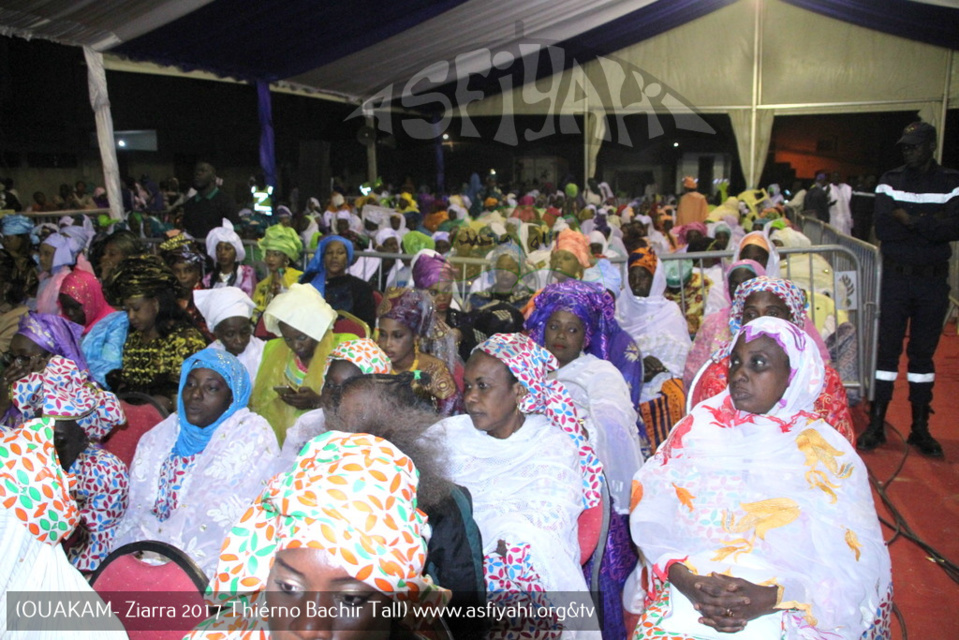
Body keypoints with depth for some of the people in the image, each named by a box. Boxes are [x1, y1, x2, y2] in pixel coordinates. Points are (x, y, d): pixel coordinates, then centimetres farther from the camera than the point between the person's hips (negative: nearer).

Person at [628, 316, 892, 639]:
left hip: (784, 613, 0)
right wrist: (682, 577, -14)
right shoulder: (697, 428, 7)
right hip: (686, 598, 1)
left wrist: (772, 597, -15)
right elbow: (652, 514, 1)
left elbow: (855, 560, -3)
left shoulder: (828, 452, 4)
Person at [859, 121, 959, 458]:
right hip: (895, 278, 0)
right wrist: (931, 224, -12)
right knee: (887, 350, 2)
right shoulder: (890, 181, 4)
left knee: (923, 353, 8)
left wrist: (909, 218, -14)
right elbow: (883, 227, -11)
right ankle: (876, 424, 9)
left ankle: (920, 428, 18)